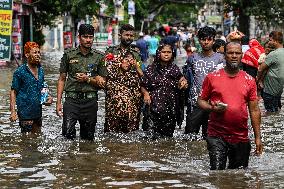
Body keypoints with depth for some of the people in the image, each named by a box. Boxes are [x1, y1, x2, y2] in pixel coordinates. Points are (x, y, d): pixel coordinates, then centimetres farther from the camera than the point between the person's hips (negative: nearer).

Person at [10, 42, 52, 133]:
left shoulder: (40, 70, 10)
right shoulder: (20, 72, -9)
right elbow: (13, 92, -9)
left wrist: (48, 97, 3)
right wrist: (13, 111, -17)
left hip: (38, 112, 7)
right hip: (25, 114, -7)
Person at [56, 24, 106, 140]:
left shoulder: (99, 57, 7)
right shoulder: (69, 55, 6)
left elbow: (103, 83, 9)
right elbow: (62, 79, 9)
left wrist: (88, 79, -9)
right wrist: (58, 102, 3)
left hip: (90, 101, 1)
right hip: (72, 99, -1)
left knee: (88, 138, 6)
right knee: (67, 133, -15)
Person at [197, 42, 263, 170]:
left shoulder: (249, 80, 7)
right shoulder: (212, 77, 2)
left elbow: (254, 110, 8)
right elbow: (201, 100, 8)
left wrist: (258, 137, 4)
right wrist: (212, 108, -15)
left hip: (241, 137, 2)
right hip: (217, 136, -2)